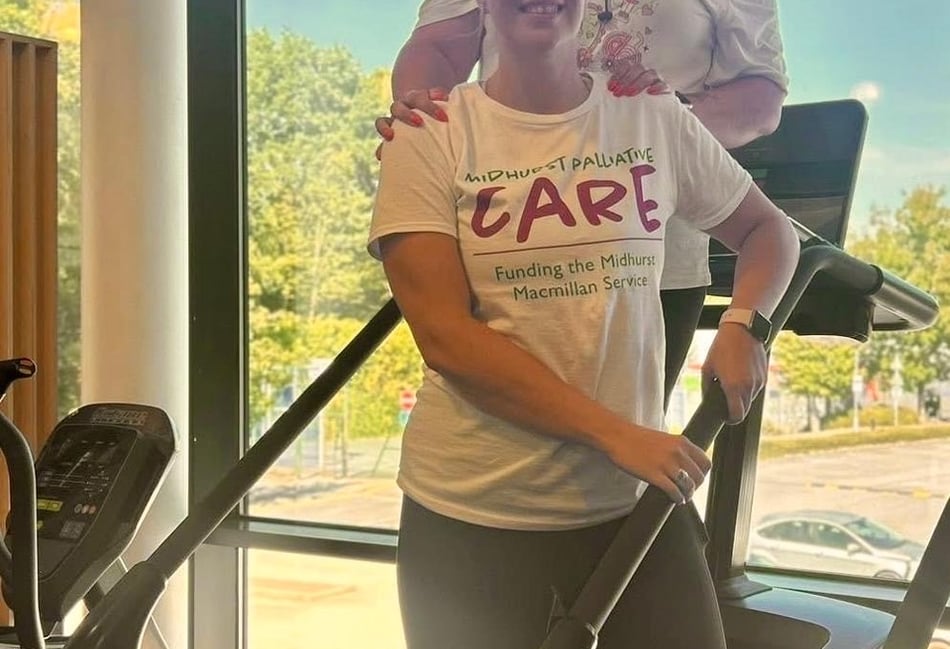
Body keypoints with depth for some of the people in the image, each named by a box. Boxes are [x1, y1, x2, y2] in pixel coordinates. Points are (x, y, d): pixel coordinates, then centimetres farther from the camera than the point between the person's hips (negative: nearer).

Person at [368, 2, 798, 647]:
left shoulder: (655, 121, 2)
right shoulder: (429, 136, -5)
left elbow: (768, 229, 17)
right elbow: (445, 336, -14)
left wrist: (742, 323, -4)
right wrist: (613, 434, -20)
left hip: (633, 500, 2)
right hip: (469, 514, -2)